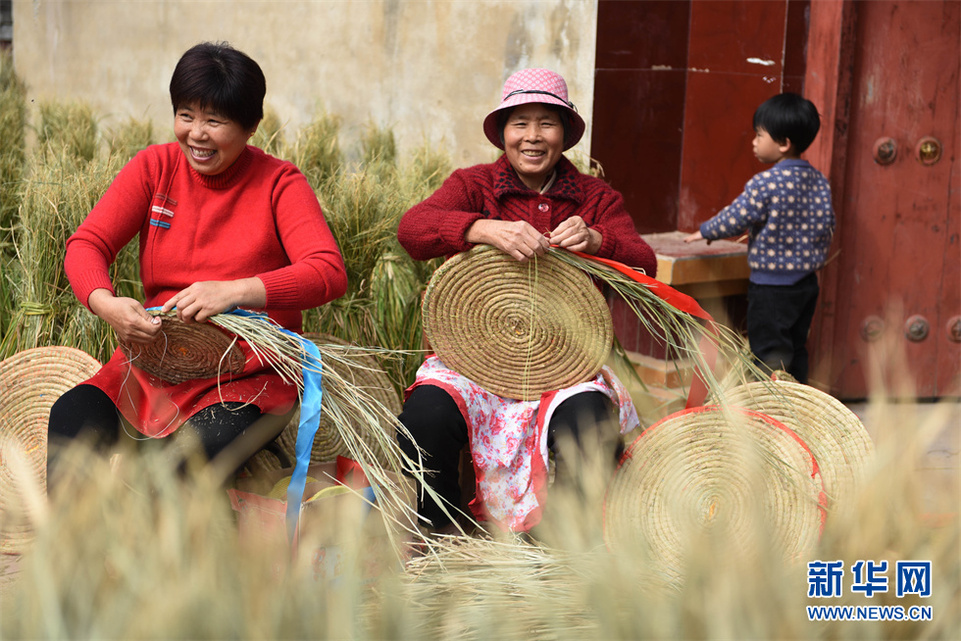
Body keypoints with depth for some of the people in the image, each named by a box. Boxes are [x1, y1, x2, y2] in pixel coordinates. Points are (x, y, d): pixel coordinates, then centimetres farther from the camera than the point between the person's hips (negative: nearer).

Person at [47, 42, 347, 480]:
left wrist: (234, 291, -34)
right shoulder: (155, 167, 6)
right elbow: (86, 244, -2)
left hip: (250, 375, -3)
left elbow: (330, 273, -19)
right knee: (70, 417, -24)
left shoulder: (280, 183, -4)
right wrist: (105, 303, -25)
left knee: (203, 444, -33)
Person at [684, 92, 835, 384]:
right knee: (796, 351, 17)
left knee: (769, 355, 0)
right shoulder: (820, 181, 2)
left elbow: (734, 219, -14)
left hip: (771, 286, -7)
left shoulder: (765, 184, -19)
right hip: (808, 282, 7)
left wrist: (704, 231, 3)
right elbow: (826, 226, 9)